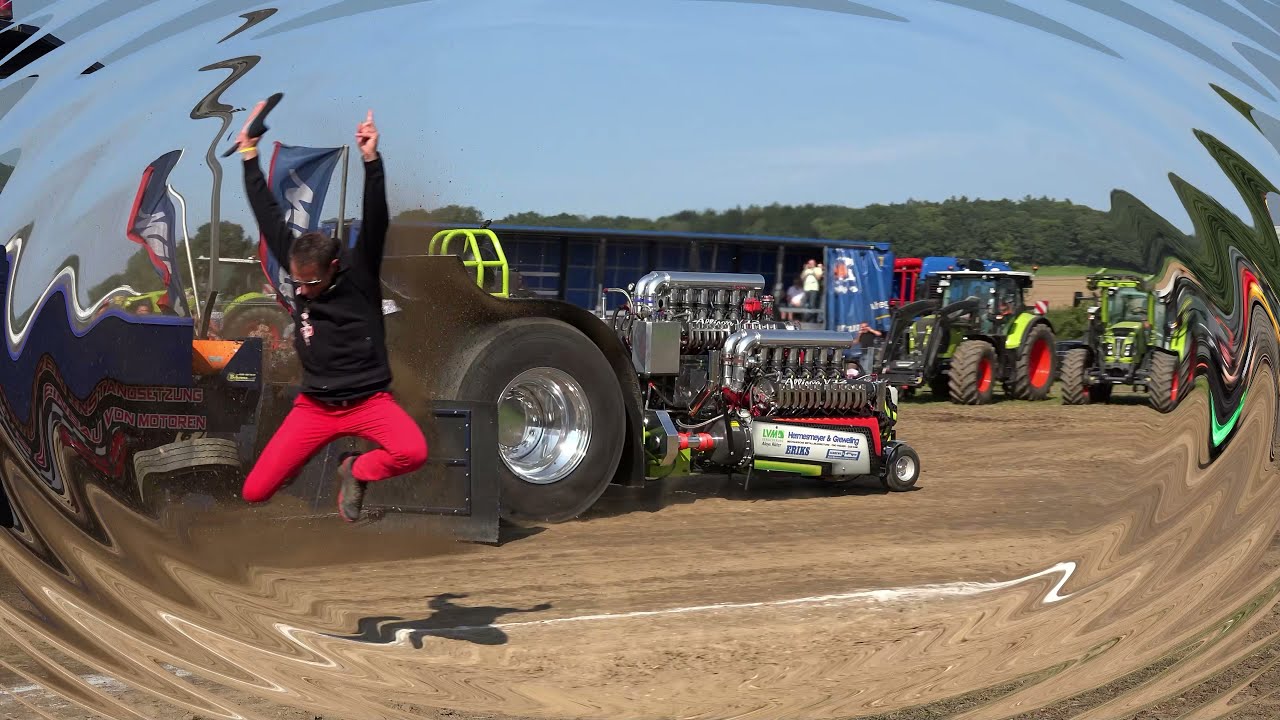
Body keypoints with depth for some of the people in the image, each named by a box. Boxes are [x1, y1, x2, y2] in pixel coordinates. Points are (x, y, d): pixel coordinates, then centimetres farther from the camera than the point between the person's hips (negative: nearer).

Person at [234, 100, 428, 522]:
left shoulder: (360, 272, -10)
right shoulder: (297, 269, -1)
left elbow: (376, 222, -24)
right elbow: (269, 218, 2)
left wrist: (371, 160, -37)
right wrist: (250, 155, 0)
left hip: (368, 401, -2)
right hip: (314, 406, 3)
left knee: (413, 452, -33)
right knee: (253, 492, -9)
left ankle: (355, 470, 1)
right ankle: (308, 458, 25)